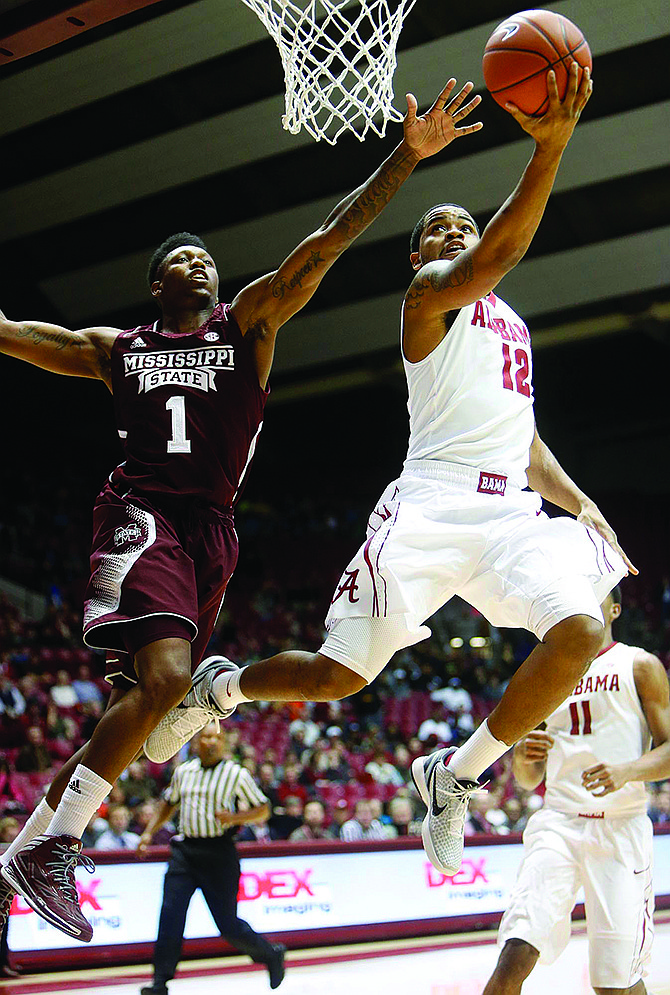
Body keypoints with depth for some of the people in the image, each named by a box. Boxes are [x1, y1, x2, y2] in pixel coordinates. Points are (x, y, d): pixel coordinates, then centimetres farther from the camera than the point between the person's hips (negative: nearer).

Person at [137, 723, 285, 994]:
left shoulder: (237, 774, -1)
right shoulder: (183, 772, 11)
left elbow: (263, 809, 4)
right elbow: (169, 803, 28)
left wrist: (235, 817, -13)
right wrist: (149, 832, 19)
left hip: (219, 852, -3)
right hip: (184, 850, 3)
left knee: (228, 924, 1)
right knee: (170, 914, -10)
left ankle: (271, 954, 26)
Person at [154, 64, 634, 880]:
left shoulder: (512, 324, 29)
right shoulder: (430, 290, 5)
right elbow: (495, 258, -19)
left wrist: (576, 501, 16)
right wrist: (548, 149, -31)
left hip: (512, 510, 6)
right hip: (433, 502, -6)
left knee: (581, 631, -22)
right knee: (338, 675, -8)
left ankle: (454, 775, -4)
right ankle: (219, 687, 25)